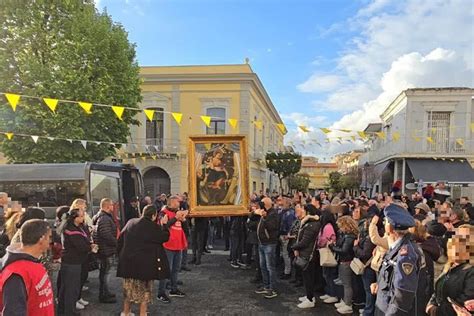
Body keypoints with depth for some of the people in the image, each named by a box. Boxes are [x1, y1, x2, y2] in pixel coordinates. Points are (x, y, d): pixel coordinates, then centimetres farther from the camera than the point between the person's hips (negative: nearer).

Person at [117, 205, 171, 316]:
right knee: (144, 288, 10)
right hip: (145, 262, -5)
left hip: (128, 261, 5)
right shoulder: (152, 226, -12)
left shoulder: (130, 223, 5)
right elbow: (164, 237, -2)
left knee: (129, 288, 19)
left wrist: (121, 255, 17)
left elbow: (120, 240, 10)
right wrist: (164, 225, 10)